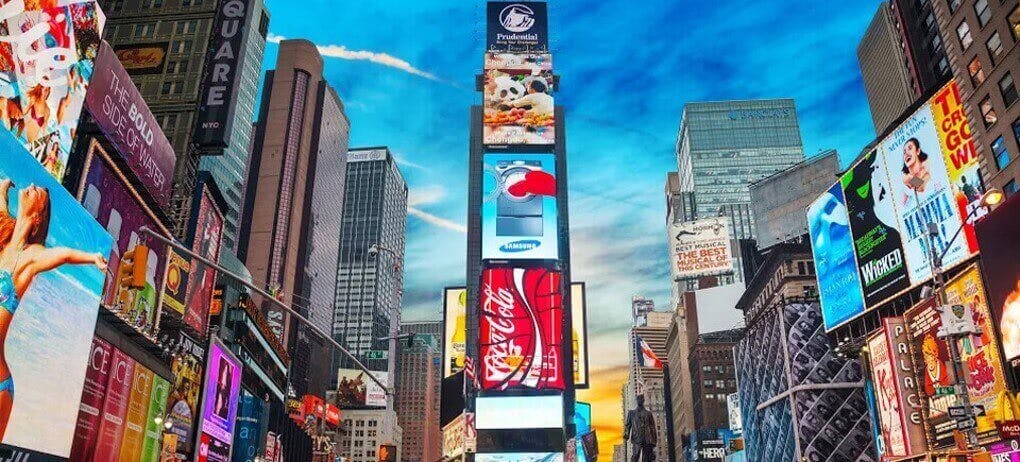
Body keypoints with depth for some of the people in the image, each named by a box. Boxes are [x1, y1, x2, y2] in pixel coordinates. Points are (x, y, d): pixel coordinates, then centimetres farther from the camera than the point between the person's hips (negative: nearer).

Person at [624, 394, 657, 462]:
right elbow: (627, 425, 10)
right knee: (635, 456, -19)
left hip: (647, 440, 1)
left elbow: (652, 427, 14)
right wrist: (626, 435, -8)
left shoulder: (648, 413, 18)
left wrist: (654, 440, 5)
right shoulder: (631, 412, 17)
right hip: (637, 439, -1)